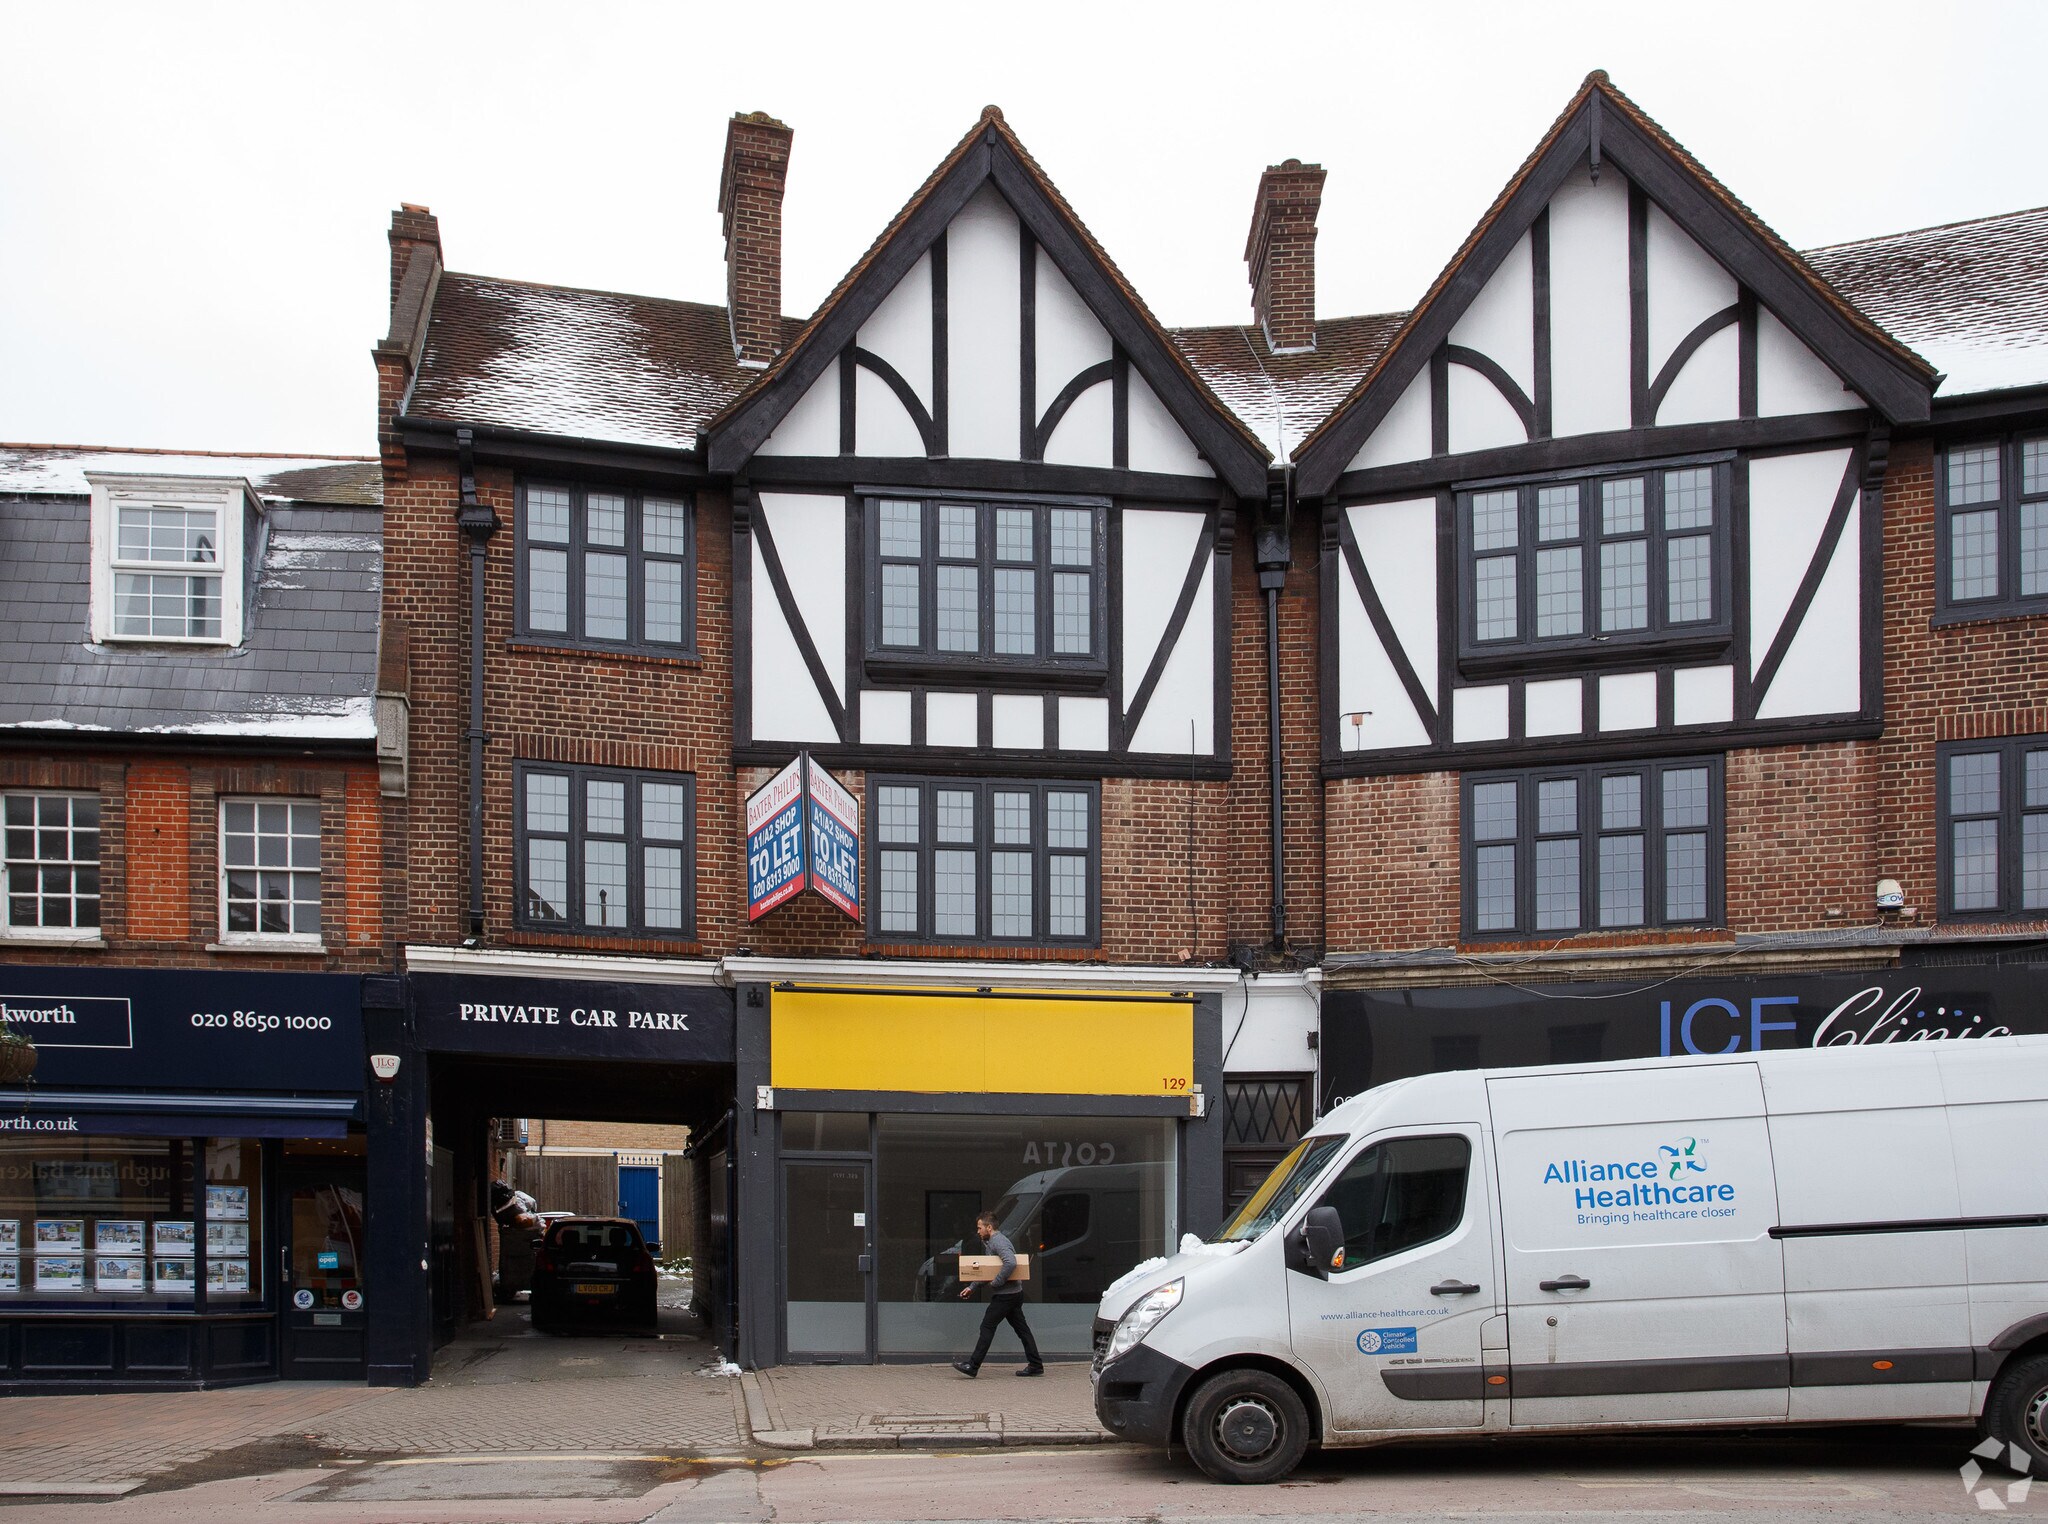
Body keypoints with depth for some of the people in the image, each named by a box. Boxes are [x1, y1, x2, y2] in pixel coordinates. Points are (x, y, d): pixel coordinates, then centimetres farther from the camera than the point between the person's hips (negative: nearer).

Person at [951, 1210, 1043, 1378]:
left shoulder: (999, 1242, -16)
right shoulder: (989, 1242, 19)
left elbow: (1011, 1263, -33)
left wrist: (996, 1282, -25)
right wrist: (972, 1288, 21)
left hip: (1005, 1295, -11)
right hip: (1015, 1293, 11)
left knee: (987, 1327, -7)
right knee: (1021, 1328, 10)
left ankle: (972, 1365, -5)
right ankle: (1035, 1365, 12)